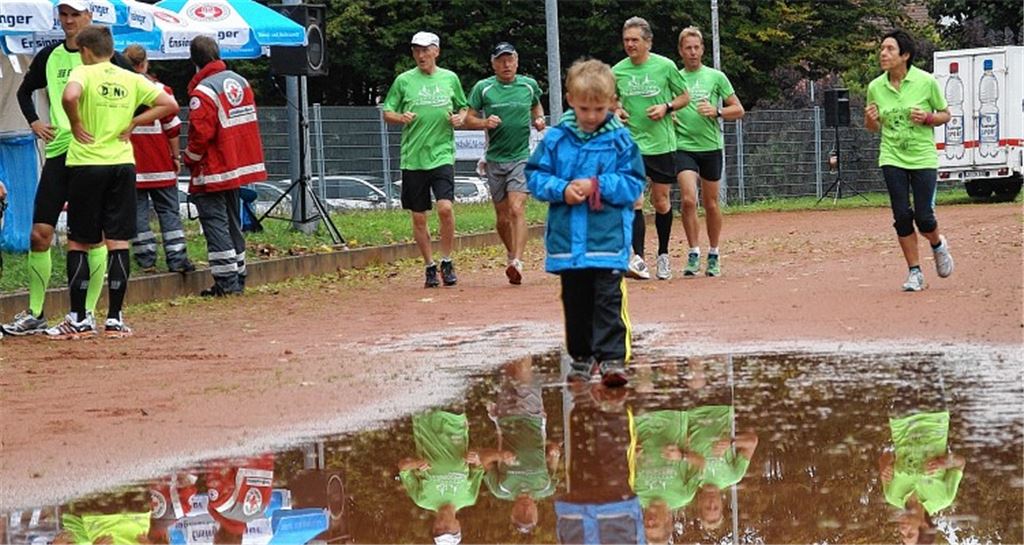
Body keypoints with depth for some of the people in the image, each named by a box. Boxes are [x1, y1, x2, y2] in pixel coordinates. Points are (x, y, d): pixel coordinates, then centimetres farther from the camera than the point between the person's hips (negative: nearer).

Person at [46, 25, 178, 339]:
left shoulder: (84, 73, -6)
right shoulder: (131, 79, 7)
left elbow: (70, 96, -27)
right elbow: (169, 104, 6)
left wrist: (75, 124, -11)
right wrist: (132, 123, 6)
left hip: (87, 164, -3)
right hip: (122, 165, 4)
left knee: (78, 244, 5)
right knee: (118, 243, 5)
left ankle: (79, 320, 4)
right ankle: (115, 320, 5)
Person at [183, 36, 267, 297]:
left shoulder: (203, 92, -18)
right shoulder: (241, 82, 8)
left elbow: (200, 134, -20)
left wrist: (190, 160, -3)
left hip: (213, 172, -8)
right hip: (239, 167, 8)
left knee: (214, 222, -5)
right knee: (232, 222, 16)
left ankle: (226, 282, -9)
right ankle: (238, 279, 20)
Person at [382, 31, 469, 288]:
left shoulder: (450, 78, 8)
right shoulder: (404, 80, 4)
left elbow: (463, 107, 20)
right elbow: (387, 112, 8)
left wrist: (460, 118, -2)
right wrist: (401, 118, -13)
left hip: (442, 154, -1)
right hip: (413, 158, 1)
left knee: (445, 207, -18)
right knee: (418, 217, 4)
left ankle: (447, 262, 0)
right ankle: (430, 267, 18)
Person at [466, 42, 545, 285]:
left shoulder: (529, 85, 5)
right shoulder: (482, 88, 1)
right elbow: (468, 119, 4)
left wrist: (539, 120, 4)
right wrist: (485, 122, -16)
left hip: (521, 157, -1)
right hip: (495, 158, 1)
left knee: (517, 210, -17)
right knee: (502, 217, 8)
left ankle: (517, 263, -25)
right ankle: (511, 255, 30)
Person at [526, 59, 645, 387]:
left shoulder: (620, 140, -2)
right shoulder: (556, 138, 3)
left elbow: (633, 185, -4)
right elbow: (535, 176, 5)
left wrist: (597, 186, -16)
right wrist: (561, 189, -13)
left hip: (608, 239, -3)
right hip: (568, 239, 3)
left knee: (608, 299, -9)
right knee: (575, 301, 13)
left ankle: (612, 358, -10)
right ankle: (582, 357, 25)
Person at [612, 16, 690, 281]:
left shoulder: (665, 66, -4)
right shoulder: (617, 71, 2)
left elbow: (685, 96, 6)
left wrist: (667, 107, -12)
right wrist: (616, 111, -4)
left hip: (662, 143, 0)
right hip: (631, 143, 0)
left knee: (661, 202, 9)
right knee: (634, 201, -14)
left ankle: (663, 255, 27)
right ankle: (638, 258, -19)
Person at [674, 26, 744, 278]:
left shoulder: (716, 77, 4)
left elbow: (738, 109, 5)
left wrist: (717, 111, -12)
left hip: (711, 147, 0)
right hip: (684, 147, 0)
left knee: (711, 204, 7)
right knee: (688, 200, -17)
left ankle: (713, 255, 20)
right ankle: (694, 252, -6)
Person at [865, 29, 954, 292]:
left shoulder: (926, 82, -9)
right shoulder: (875, 87, 0)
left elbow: (945, 114, 3)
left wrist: (927, 118, -18)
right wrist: (870, 119, -11)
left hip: (923, 158, -2)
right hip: (892, 159, 2)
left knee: (923, 217, -5)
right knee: (902, 217, -2)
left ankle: (938, 245, 30)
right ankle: (915, 272, 11)